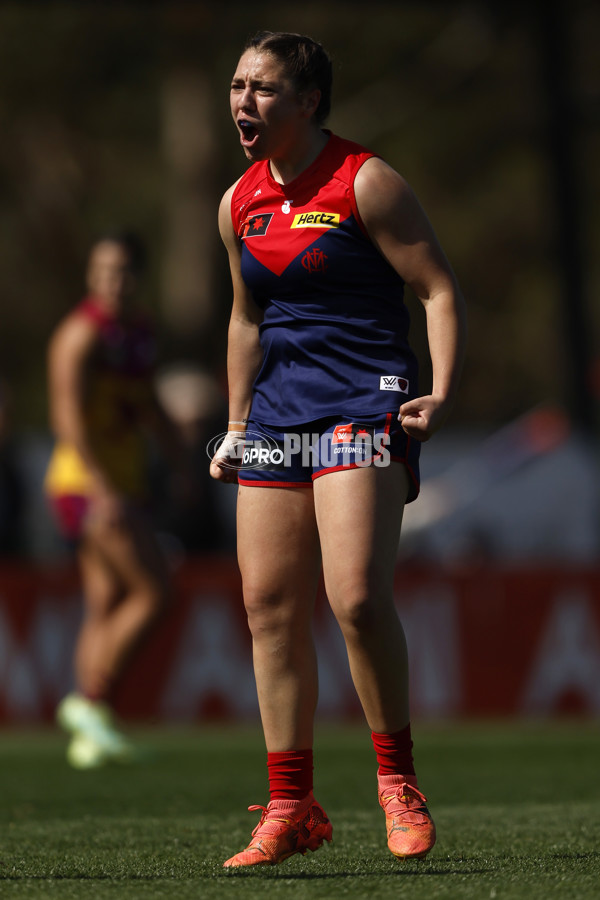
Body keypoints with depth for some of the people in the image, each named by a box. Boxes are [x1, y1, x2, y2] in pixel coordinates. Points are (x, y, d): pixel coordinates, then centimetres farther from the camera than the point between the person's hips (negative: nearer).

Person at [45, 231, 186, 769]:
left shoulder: (140, 331, 14)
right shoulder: (83, 333, -13)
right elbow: (69, 416, -22)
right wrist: (101, 489, -31)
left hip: (123, 483, 9)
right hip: (86, 482, -9)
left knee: (108, 607, 7)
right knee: (153, 590, -14)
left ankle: (90, 735, 8)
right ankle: (90, 701, -8)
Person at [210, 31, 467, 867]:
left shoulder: (365, 182, -7)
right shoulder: (239, 205, 12)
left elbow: (439, 289, -7)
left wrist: (442, 392, -18)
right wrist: (238, 423, 22)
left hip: (364, 404, -7)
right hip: (278, 411, 7)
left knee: (356, 596, -19)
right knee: (269, 603, 0)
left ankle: (398, 781, -3)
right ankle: (291, 808, 7)